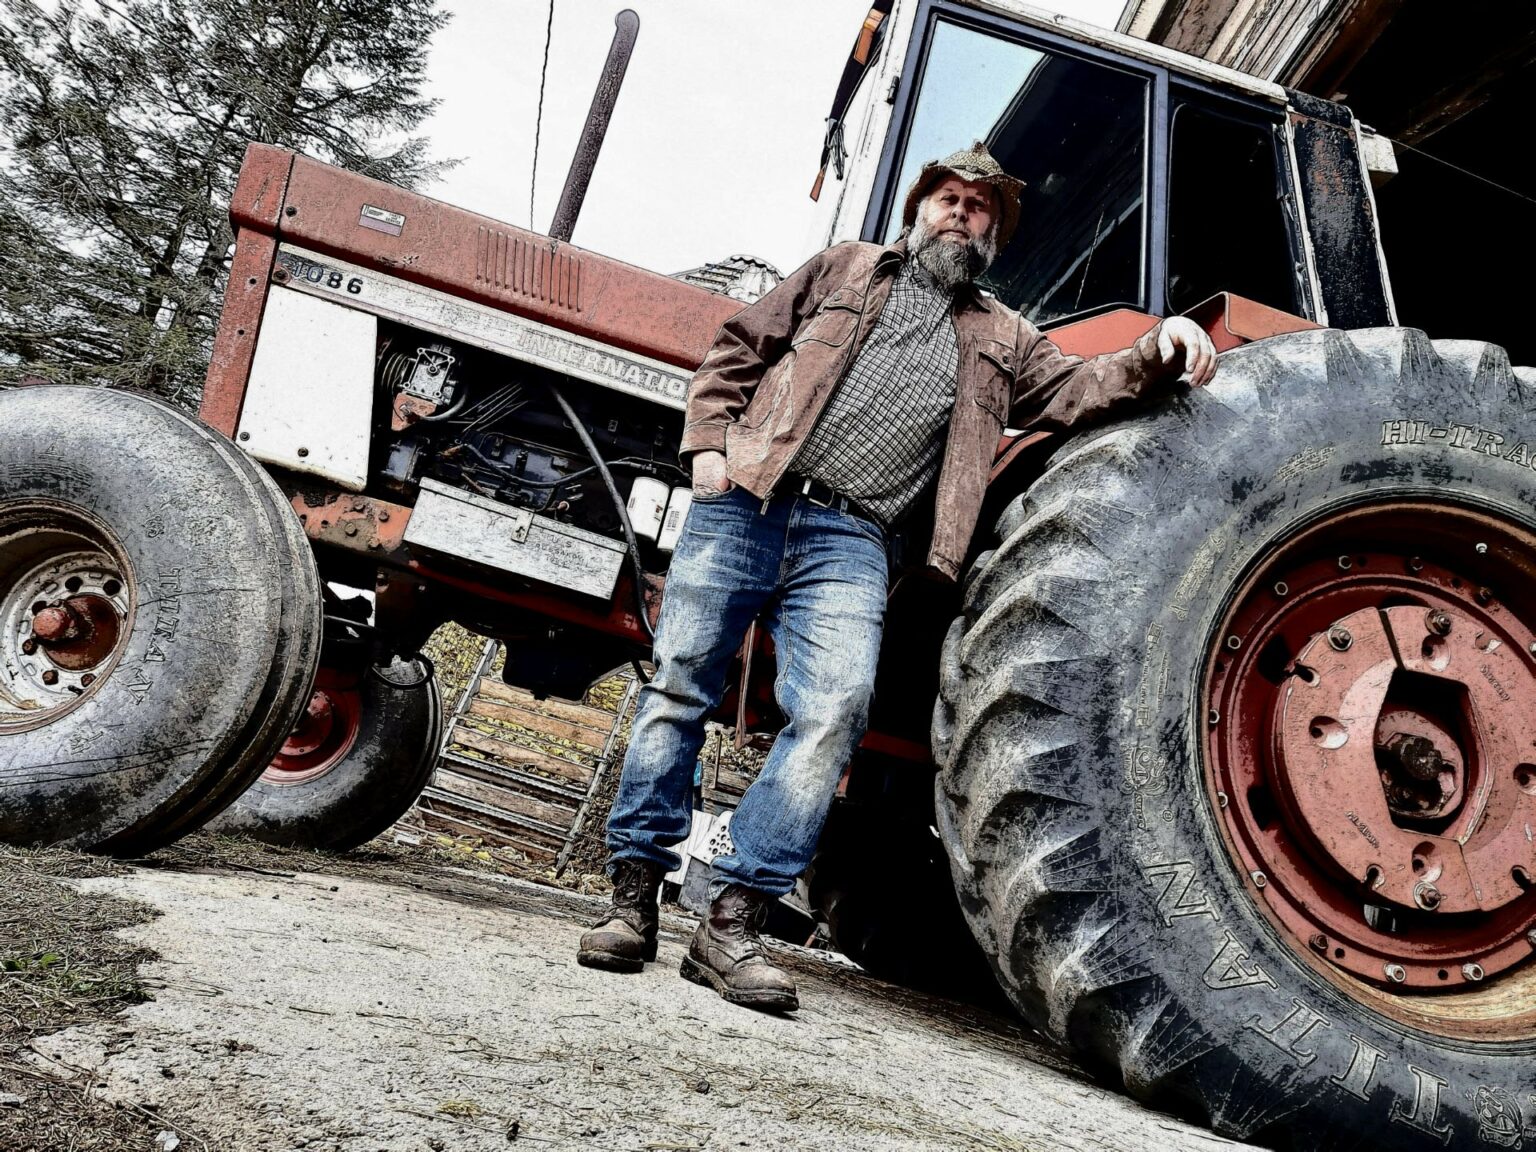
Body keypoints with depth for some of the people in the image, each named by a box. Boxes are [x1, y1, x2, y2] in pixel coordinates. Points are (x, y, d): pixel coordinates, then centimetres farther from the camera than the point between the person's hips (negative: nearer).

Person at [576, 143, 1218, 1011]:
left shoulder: (1002, 339, 23)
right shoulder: (845, 270, 19)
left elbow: (1074, 392, 11)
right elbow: (739, 350, 16)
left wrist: (1154, 358, -7)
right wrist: (709, 445, 2)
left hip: (849, 541, 0)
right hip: (745, 506, 0)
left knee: (835, 712, -18)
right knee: (680, 686, -4)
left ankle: (733, 923, -12)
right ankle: (634, 897, 6)